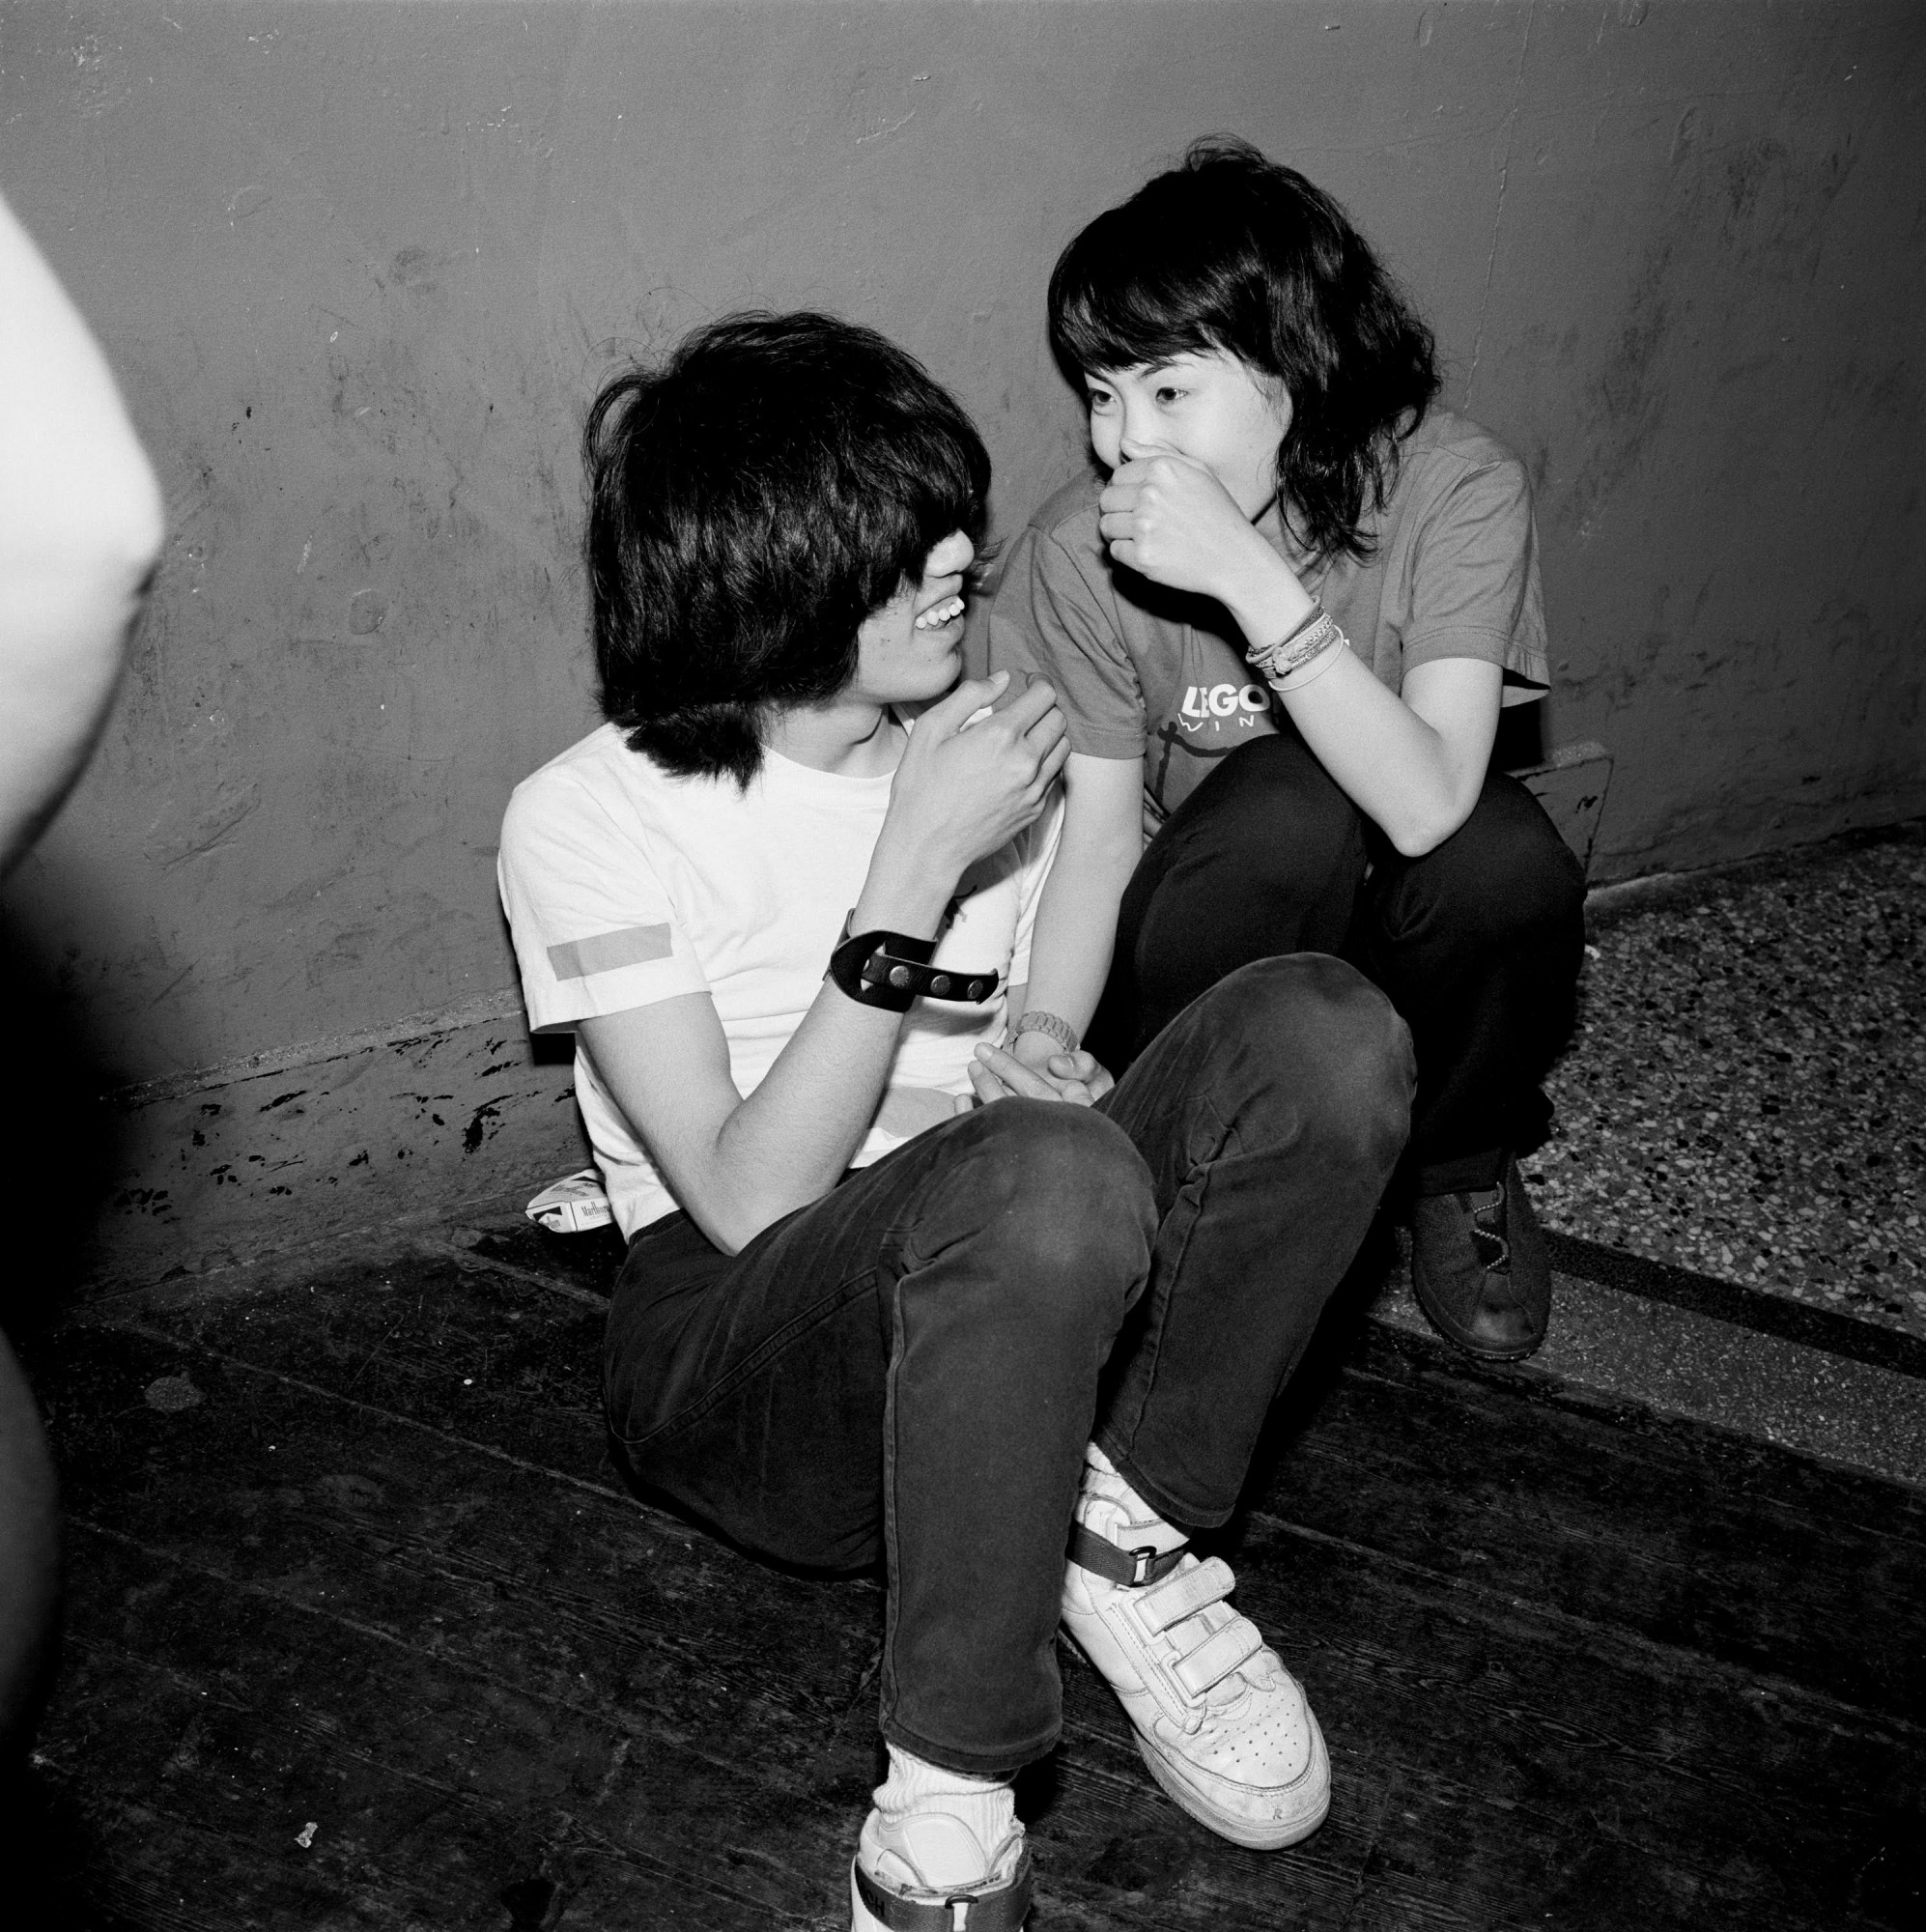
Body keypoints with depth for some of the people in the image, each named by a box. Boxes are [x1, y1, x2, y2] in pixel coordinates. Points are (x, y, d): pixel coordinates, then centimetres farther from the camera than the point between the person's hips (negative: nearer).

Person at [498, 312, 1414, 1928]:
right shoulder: (589, 818, -9)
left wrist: (1036, 1074, -10)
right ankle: (949, 1798, -23)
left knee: (1326, 1032, -20)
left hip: (1017, 1305, 5)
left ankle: (1124, 1520, -9)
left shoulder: (979, 749, 8)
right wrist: (917, 864, -22)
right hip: (745, 1340, -5)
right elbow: (747, 1201, -18)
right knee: (1051, 1178, -39)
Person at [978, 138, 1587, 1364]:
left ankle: (1458, 1166, 1)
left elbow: (1427, 804, -31)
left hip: (1395, 948, 1)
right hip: (1201, 964, -1)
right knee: (1287, 803, -33)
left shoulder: (1452, 490, -19)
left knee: (1510, 858, -32)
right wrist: (1044, 1036, -34)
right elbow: (1098, 838, -15)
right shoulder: (1083, 550, -16)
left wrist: (1248, 576, -38)